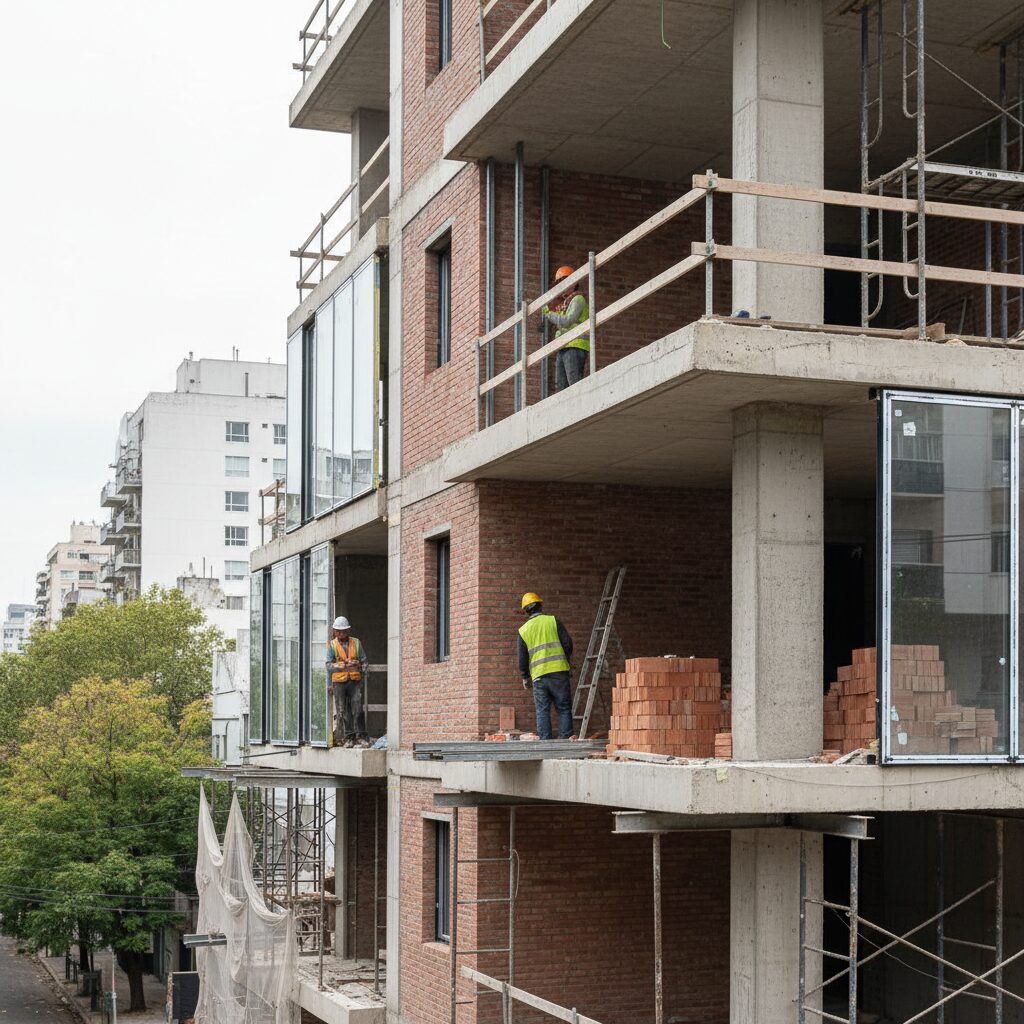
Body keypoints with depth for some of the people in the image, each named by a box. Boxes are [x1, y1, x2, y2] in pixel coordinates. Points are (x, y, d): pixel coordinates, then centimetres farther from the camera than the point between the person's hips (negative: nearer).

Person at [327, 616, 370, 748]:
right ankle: (348, 737, 5)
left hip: (355, 681, 1)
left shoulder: (356, 643, 12)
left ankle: (361, 736, -5)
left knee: (358, 708, -6)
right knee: (343, 710, 0)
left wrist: (363, 677, 8)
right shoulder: (332, 645, 6)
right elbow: (329, 665, 1)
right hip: (339, 681, -1)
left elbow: (363, 661, 15)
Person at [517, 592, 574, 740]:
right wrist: (564, 660, 17)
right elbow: (568, 643, 0)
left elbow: (522, 657, 9)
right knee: (564, 708, 4)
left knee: (542, 711, 4)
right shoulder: (553, 621, 3)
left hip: (538, 675, 1)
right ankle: (565, 737, -4)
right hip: (558, 672, -1)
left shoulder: (523, 630, 8)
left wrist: (525, 677, 22)